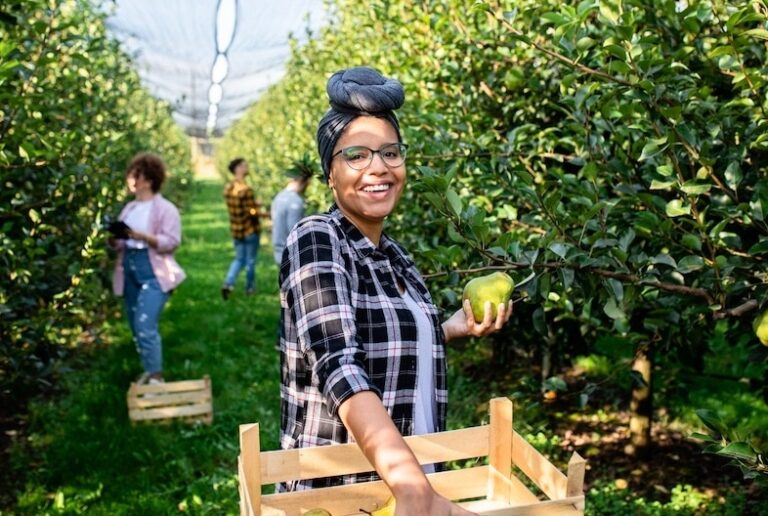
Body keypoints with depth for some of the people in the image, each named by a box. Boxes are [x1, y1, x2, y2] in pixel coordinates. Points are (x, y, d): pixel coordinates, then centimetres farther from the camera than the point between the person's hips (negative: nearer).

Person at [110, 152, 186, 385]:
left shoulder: (165, 208, -6)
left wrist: (142, 236, -25)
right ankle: (148, 371, 26)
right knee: (136, 327, 12)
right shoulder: (129, 208, 14)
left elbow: (172, 242, -15)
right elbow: (120, 243, 15)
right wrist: (113, 239, -7)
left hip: (153, 273, -7)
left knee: (146, 326, -16)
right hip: (129, 272, 7)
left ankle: (157, 376, -7)